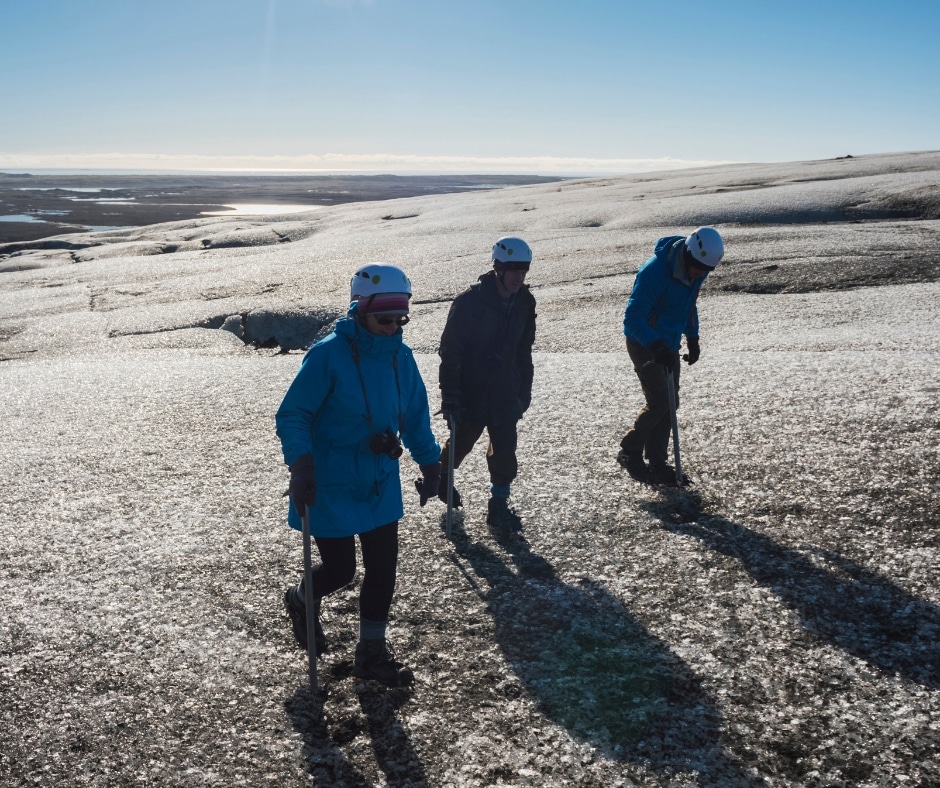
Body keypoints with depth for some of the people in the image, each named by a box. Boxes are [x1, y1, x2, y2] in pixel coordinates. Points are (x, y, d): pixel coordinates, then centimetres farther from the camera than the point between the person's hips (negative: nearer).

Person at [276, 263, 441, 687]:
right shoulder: (328, 355, -20)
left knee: (383, 567, 7)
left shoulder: (401, 356, -1)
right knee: (339, 569, 5)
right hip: (331, 488, -5)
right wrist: (301, 466, -27)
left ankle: (372, 651, 26)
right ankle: (301, 601, 41)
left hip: (381, 485, 6)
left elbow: (416, 415, 12)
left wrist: (430, 462, 8)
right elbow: (291, 416, -16)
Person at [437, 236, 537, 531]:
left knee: (505, 446, 2)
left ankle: (499, 504, 16)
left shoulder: (524, 302, 0)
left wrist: (525, 387, 13)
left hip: (505, 390, 4)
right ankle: (441, 477, 43)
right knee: (463, 440, 13)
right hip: (471, 392, -4)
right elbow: (450, 350, -16)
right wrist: (449, 395, -18)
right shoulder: (470, 301, -19)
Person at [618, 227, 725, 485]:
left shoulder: (696, 271, -4)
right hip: (644, 344, -8)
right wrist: (656, 347, -37)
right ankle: (630, 452, 7)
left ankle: (657, 463, 17)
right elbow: (632, 319, -27)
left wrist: (692, 338, 6)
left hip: (669, 344, 8)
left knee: (670, 403, 7)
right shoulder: (654, 272, -28)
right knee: (659, 403, -12)